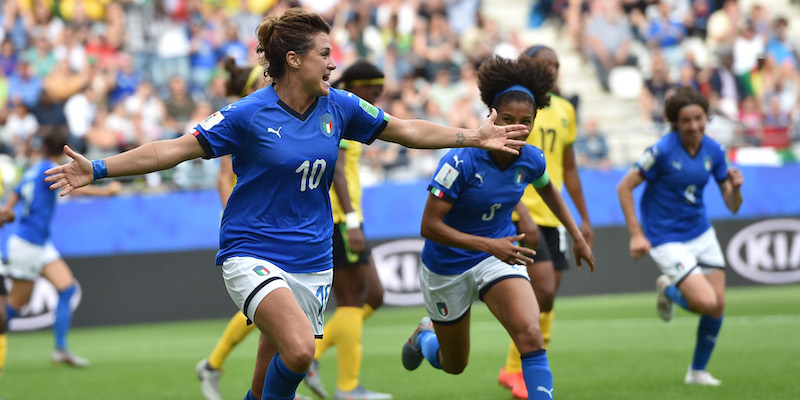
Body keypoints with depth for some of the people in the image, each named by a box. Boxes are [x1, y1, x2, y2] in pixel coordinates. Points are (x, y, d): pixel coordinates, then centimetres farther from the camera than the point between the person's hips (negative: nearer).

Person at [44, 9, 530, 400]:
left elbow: (407, 130, 14)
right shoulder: (249, 114, -11)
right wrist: (97, 169, -16)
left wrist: (476, 137, 12)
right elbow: (176, 149, -10)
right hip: (253, 254, -5)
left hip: (312, 261, 5)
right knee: (299, 349, -29)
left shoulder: (339, 107, 2)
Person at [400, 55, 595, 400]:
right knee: (454, 365, 17)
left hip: (499, 255, 3)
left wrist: (577, 236, 15)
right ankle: (425, 336, 52)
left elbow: (547, 190, 14)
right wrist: (491, 246, -34)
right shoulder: (460, 162, -28)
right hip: (447, 266, -3)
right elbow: (430, 226, -27)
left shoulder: (531, 161, -12)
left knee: (530, 335, -26)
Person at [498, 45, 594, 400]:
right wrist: (523, 217, -22)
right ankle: (514, 369, -3)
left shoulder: (564, 111, 13)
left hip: (553, 216, 7)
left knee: (546, 299, 7)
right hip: (522, 214, -7)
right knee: (544, 293, -15)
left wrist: (584, 218, 19)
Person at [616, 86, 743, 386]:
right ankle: (667, 289, 17)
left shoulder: (713, 151, -3)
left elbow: (732, 206, 1)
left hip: (701, 234, 6)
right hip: (666, 239, -6)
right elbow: (624, 187, -12)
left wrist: (735, 187, -22)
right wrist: (636, 234, -16)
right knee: (706, 302, -17)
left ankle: (698, 371, 23)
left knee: (718, 305, 3)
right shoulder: (662, 151, -19)